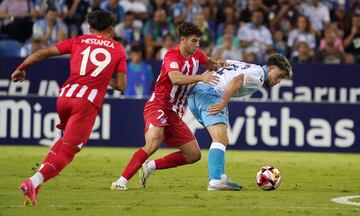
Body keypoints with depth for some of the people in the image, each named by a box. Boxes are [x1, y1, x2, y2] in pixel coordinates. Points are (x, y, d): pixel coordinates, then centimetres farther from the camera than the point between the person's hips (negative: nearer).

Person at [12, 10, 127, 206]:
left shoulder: (79, 41, 17)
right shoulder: (117, 49, 14)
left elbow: (43, 52, 10)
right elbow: (121, 85, 8)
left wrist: (21, 68, 20)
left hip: (65, 96, 4)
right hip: (88, 101, -4)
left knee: (68, 139, 30)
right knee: (67, 151, -8)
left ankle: (40, 174, 13)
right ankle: (34, 182, -29)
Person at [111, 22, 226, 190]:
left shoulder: (196, 55, 8)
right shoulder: (172, 56, -17)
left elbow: (208, 63, 32)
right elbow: (175, 78, -37)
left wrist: (217, 64, 8)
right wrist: (200, 78, -45)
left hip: (175, 113, 8)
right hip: (158, 106, -8)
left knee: (194, 155, 3)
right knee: (153, 143, -31)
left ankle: (151, 166, 10)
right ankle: (122, 181, -28)